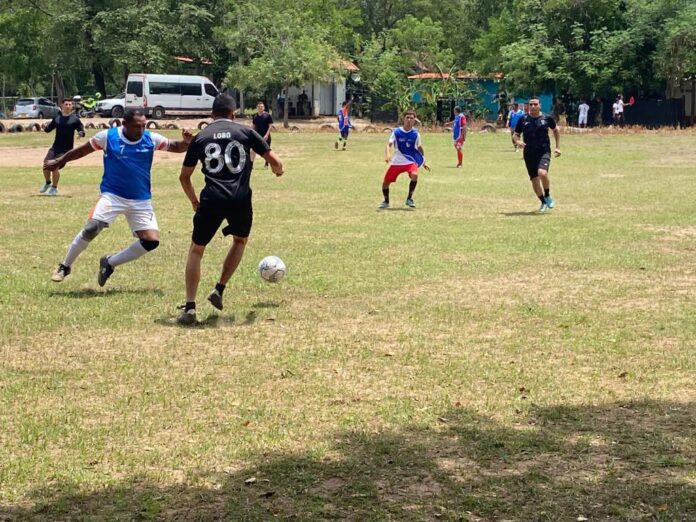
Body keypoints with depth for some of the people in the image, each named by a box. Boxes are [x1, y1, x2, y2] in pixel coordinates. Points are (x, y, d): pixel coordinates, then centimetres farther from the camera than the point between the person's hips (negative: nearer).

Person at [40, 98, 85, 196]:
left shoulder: (75, 119, -3)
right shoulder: (57, 117, 9)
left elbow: (82, 131, -3)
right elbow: (49, 128, 17)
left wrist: (81, 133, -27)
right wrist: (45, 127, -6)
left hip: (66, 149, -4)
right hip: (55, 147, 4)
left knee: (55, 167, -15)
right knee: (46, 165, -5)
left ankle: (54, 188, 7)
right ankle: (47, 183, 25)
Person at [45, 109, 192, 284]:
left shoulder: (151, 139, -4)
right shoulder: (108, 136, -8)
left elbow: (177, 147, 1)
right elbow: (82, 150, 5)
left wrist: (186, 142, -23)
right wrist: (59, 162, 12)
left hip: (141, 201, 3)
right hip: (112, 195, -3)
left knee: (151, 241, -7)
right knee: (91, 229, -21)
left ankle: (109, 263, 11)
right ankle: (64, 266, 1)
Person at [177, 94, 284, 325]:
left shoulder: (200, 137, 12)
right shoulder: (246, 132, 8)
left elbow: (184, 177, 17)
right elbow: (275, 162, 7)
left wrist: (194, 202, 31)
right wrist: (277, 170, 31)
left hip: (211, 200, 0)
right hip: (240, 200, 0)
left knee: (196, 249, 15)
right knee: (240, 240, 30)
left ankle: (189, 308, 4)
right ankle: (219, 290, 22)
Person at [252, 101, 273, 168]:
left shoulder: (267, 115, -5)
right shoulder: (255, 116, 7)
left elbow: (270, 126, -7)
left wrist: (267, 135, -17)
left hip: (265, 136, -3)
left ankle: (266, 164, 21)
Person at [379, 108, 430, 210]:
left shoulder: (415, 133, -1)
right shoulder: (396, 132, -7)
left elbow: (419, 147, 13)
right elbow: (389, 144, -16)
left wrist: (423, 162, 17)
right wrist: (387, 154, -37)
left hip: (411, 161, -1)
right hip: (396, 162, 1)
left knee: (414, 175, -31)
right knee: (385, 182, 1)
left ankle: (409, 199, -13)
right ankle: (386, 201, 29)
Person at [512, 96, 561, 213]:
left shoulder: (547, 118, 0)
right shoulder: (523, 119, 1)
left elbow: (556, 130, 17)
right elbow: (515, 134, 10)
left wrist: (558, 147, 13)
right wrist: (517, 141, -13)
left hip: (544, 152, -2)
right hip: (529, 154, 3)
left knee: (542, 173, -28)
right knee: (534, 179, 5)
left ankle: (547, 196, -3)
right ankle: (543, 203, 27)